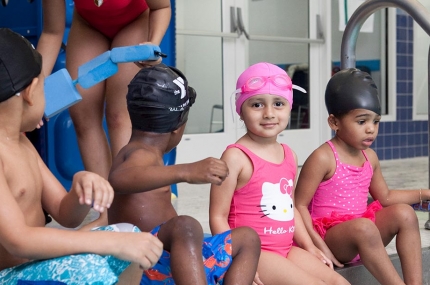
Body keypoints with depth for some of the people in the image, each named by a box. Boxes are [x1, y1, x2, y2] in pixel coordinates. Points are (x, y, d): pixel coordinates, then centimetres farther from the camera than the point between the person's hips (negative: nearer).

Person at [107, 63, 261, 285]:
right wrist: (186, 172, -42)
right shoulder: (142, 154, -9)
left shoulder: (136, 153, 24)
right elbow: (118, 179, -36)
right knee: (186, 227, -38)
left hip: (164, 266, 10)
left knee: (247, 238, 12)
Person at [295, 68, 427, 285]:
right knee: (363, 227, -35)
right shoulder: (323, 158, -15)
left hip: (362, 233, 8)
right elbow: (299, 205, -15)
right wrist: (319, 246, -23)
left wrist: (423, 194, 13)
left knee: (404, 213, -11)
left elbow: (385, 197, 22)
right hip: (329, 234, -8)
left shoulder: (370, 157, 9)